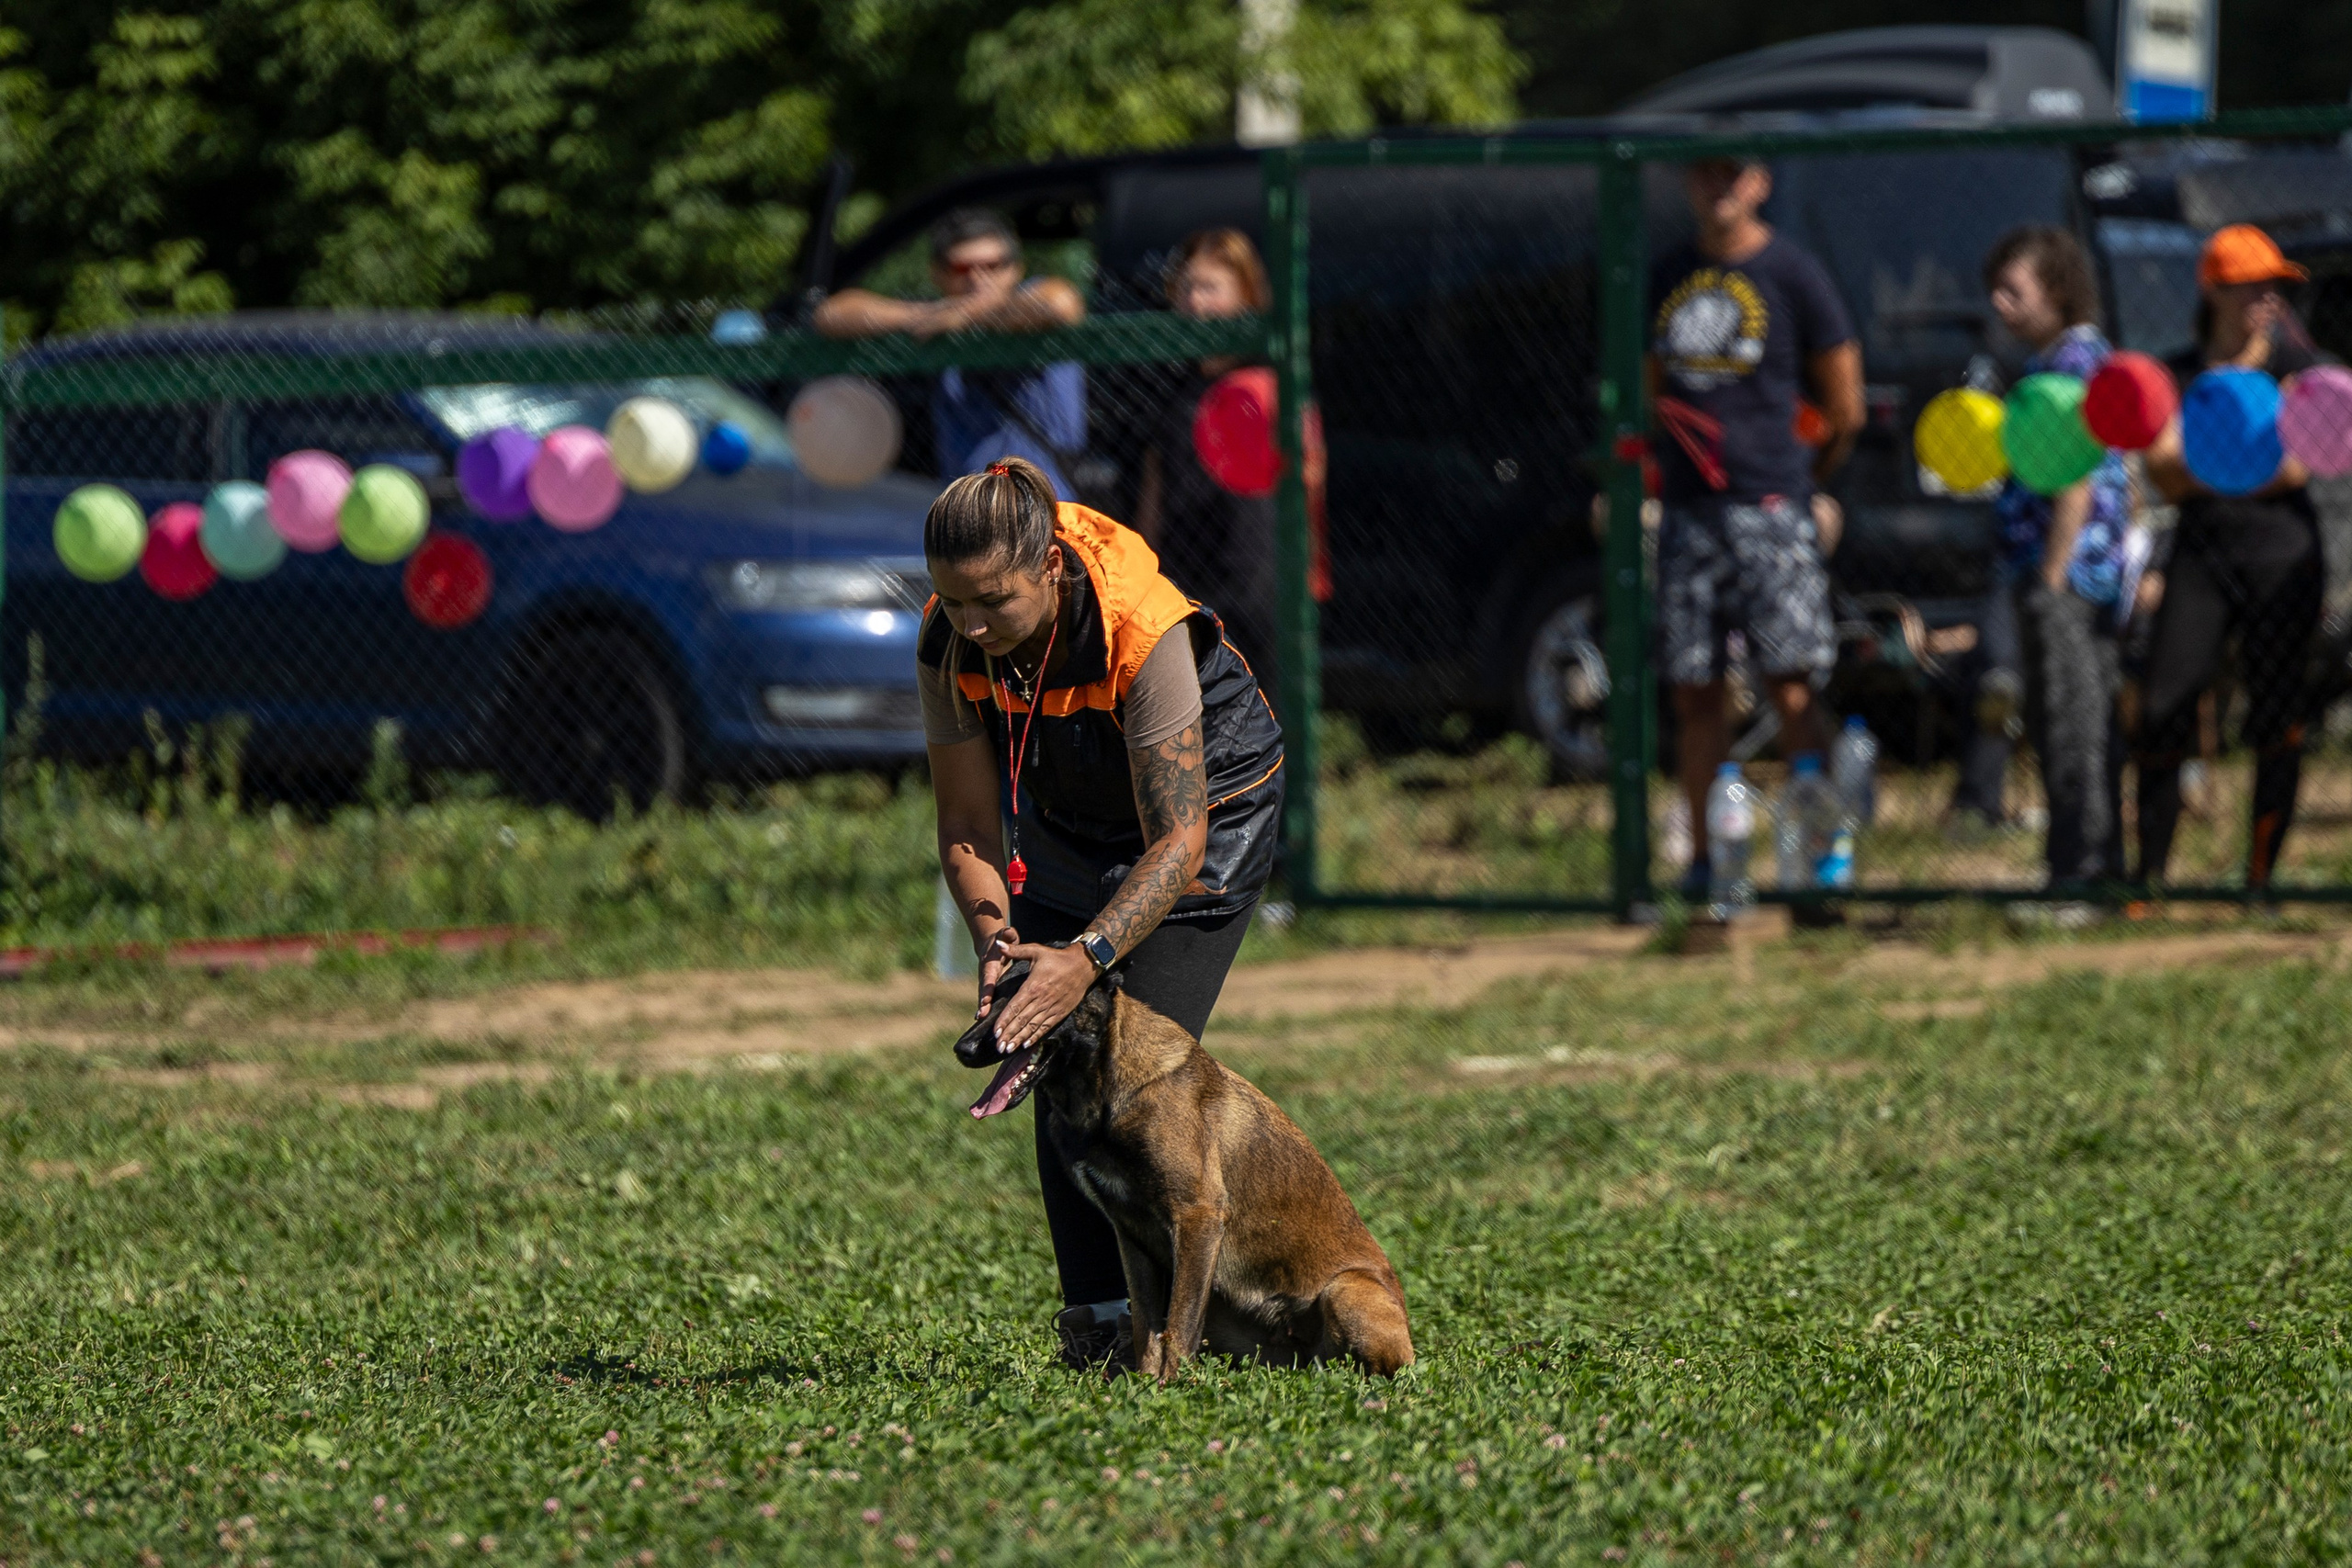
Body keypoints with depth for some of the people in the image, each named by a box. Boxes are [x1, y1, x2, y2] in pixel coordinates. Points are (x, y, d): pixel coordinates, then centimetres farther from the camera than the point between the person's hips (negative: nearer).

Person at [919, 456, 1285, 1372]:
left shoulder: (1142, 630, -38)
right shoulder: (950, 644, -23)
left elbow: (1178, 840, -36)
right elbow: (968, 826, -14)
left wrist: (1087, 957, -47)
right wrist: (996, 939, -33)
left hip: (1210, 805, -5)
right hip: (1070, 828, 5)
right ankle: (1093, 1319, -1)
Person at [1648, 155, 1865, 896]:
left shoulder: (1789, 274, 0)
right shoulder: (1669, 279, 14)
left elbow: (1845, 410, 5)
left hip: (1770, 511, -5)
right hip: (1685, 514, 5)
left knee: (1791, 690, -9)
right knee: (1695, 695, 4)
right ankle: (1703, 859, 9)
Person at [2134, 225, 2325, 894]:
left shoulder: (2293, 365, 4)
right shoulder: (2181, 374, 11)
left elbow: (2296, 469, -8)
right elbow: (2165, 477, 1)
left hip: (2280, 545, -2)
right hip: (2201, 546, 2)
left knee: (2276, 715, -6)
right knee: (2163, 711, -7)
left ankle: (2260, 877, -1)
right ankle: (2150, 876, 0)